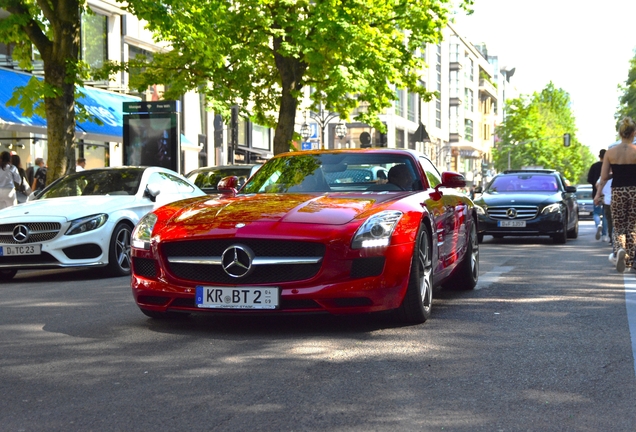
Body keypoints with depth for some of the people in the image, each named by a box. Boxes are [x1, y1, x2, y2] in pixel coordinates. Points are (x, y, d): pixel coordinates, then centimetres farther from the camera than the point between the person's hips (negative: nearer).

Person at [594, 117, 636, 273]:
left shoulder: (610, 152, -1)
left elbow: (604, 177, 1)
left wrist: (598, 194, 10)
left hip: (617, 192, 1)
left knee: (619, 228, 9)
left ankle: (619, 249, -20)